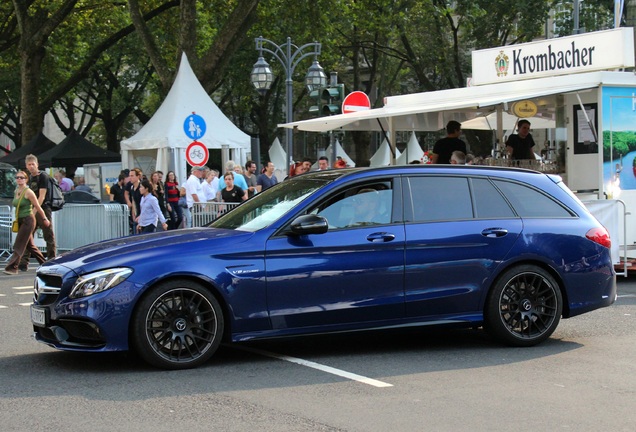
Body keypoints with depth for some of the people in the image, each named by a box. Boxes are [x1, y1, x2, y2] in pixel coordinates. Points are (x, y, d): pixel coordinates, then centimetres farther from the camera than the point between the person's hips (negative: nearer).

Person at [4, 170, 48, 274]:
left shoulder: (28, 192, -13)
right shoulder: (16, 192, 10)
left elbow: (38, 207, -7)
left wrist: (45, 219, -2)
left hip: (28, 221, -8)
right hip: (20, 221, 8)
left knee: (19, 245, -12)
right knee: (30, 245, 16)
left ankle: (12, 267, -12)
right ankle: (45, 263, 29)